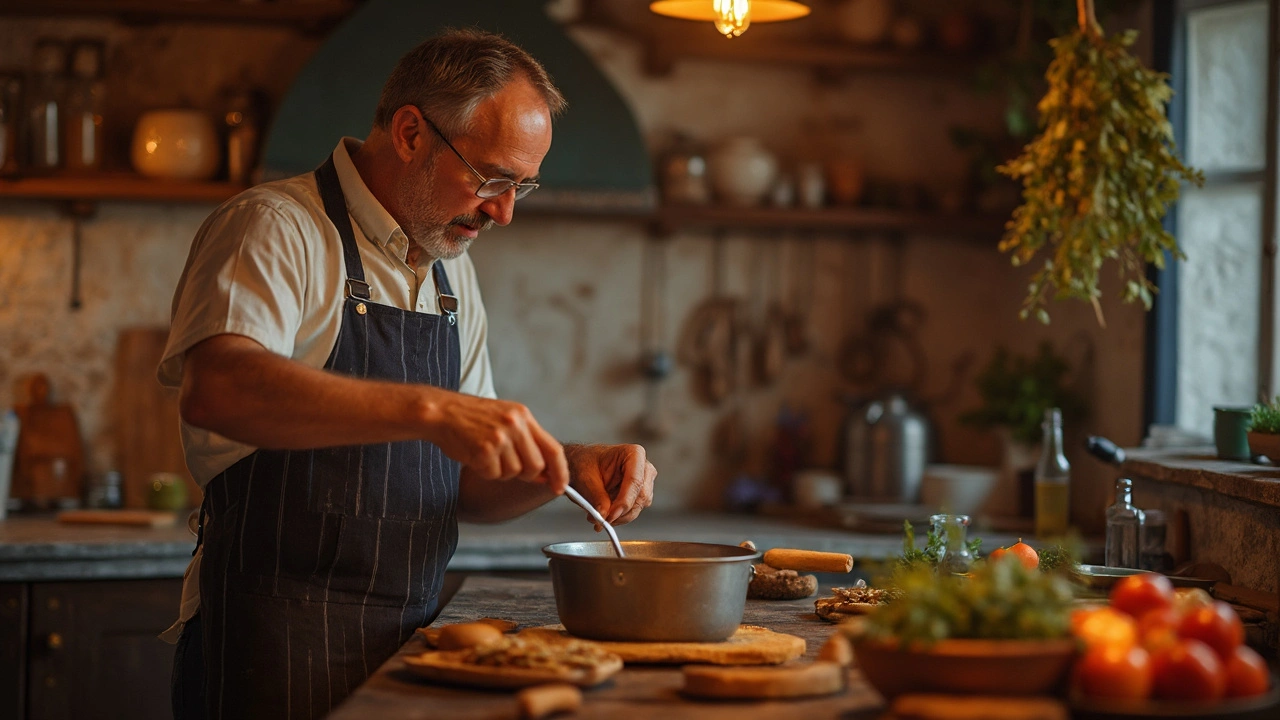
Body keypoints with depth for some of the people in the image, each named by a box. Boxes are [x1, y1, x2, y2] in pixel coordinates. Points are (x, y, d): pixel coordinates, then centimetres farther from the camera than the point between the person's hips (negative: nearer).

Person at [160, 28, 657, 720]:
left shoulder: (451, 274, 15)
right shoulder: (275, 228, -9)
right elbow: (216, 390, -29)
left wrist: (571, 465, -3)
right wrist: (429, 409, -37)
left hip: (406, 642, 7)